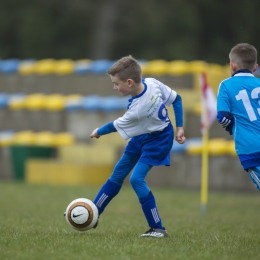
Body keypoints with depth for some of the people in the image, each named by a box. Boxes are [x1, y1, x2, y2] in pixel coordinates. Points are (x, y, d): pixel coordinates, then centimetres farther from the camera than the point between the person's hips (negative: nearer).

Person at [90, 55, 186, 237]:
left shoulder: (137, 110, -34)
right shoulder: (153, 83, -16)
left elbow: (117, 126, -14)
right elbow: (176, 99, -4)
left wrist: (99, 132, 6)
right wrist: (179, 127, 2)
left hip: (157, 140, -9)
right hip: (141, 137, 9)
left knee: (137, 179, -18)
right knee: (117, 174, 14)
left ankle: (158, 228, -9)